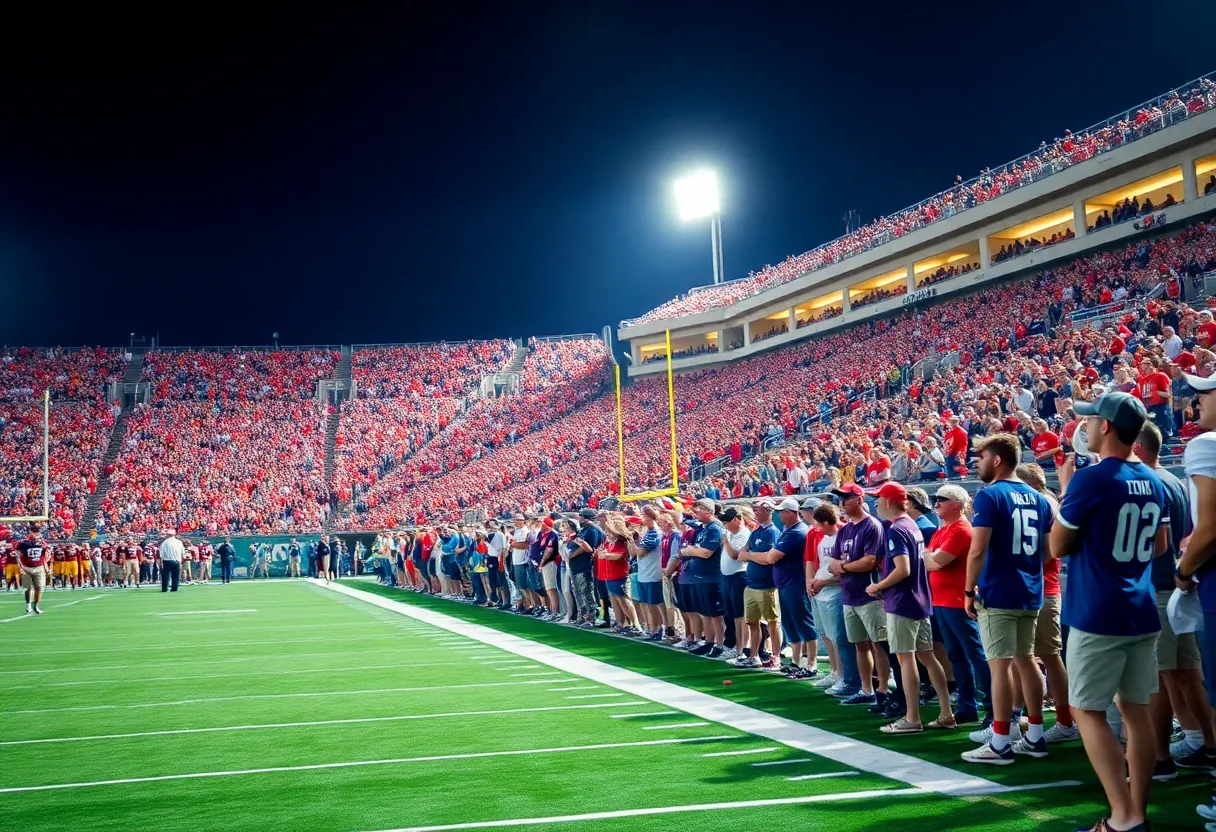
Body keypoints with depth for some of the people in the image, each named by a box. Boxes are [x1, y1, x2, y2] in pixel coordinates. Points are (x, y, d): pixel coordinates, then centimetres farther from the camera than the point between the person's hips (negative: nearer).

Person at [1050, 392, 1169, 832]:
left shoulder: (1089, 479, -14)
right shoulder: (1153, 482, 8)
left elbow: (1058, 547, -6)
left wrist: (1065, 490, 3)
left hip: (1097, 615, -7)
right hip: (1142, 614, 7)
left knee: (1088, 711, 0)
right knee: (1136, 709, 11)